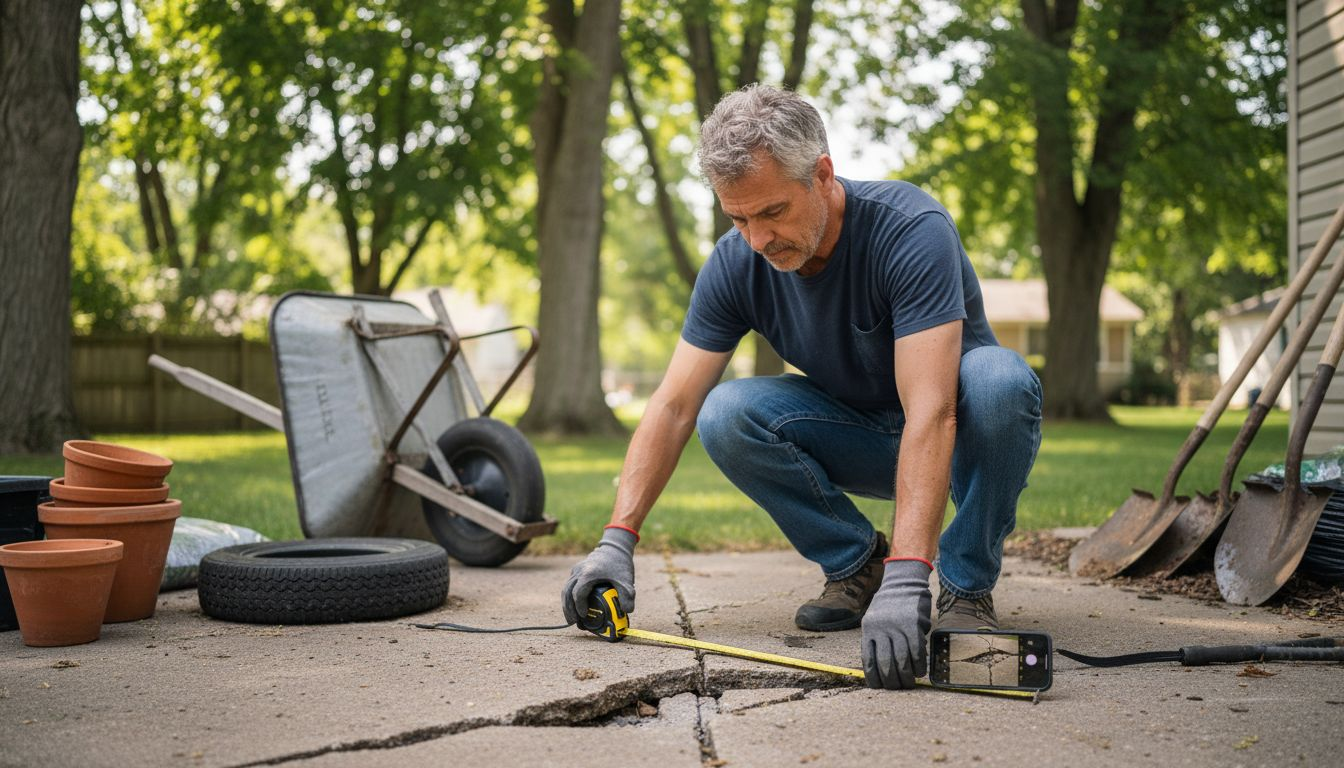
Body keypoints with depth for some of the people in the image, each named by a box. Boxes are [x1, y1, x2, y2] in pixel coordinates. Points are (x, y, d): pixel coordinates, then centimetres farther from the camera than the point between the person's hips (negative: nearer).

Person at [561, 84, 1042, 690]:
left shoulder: (911, 229, -31)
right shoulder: (736, 264, -16)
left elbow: (930, 412, -41)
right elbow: (673, 408, -14)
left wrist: (905, 579, -50)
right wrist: (617, 540, -26)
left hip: (957, 436, -3)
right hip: (861, 441, 4)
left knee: (999, 378, -37)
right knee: (724, 416, -22)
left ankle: (967, 585, -14)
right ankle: (856, 564, -2)